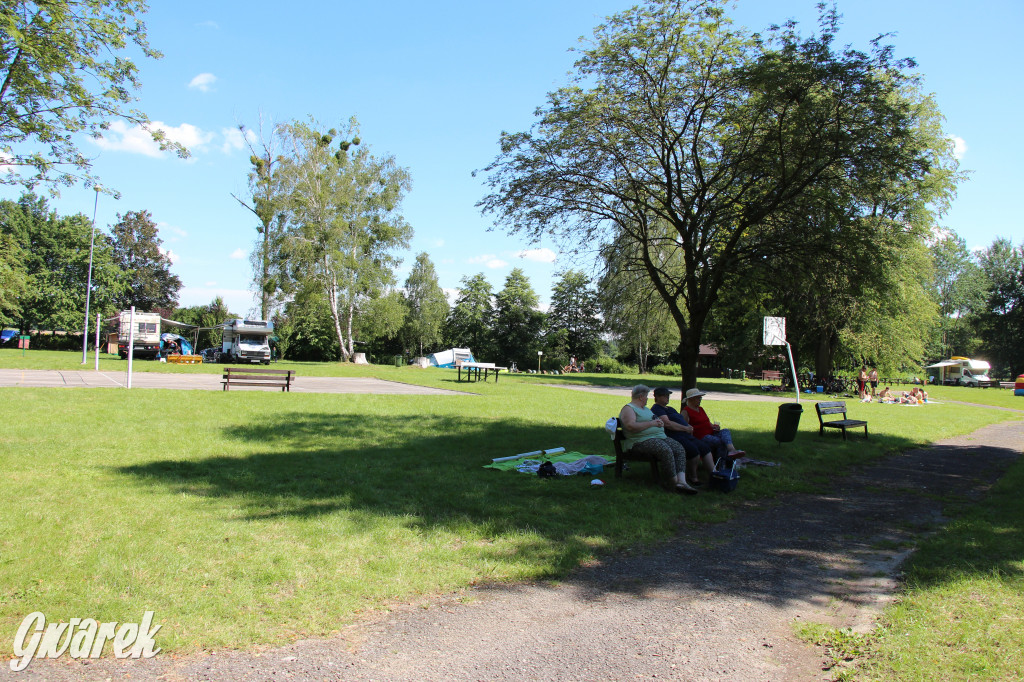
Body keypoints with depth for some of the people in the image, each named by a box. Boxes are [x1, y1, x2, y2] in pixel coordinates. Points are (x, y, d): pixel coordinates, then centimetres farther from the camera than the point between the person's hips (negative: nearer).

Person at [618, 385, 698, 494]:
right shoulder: (628, 408, -2)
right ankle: (673, 481, -20)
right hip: (642, 440, -9)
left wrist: (659, 422, 12)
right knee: (666, 451, -33)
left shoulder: (645, 408, 28)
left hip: (660, 436, 10)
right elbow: (631, 426, -19)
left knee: (680, 449, -13)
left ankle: (681, 481, -27)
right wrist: (651, 423, -13)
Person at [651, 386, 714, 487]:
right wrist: (685, 428, -10)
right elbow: (667, 423, -15)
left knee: (705, 447, -7)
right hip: (673, 437, -10)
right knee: (693, 450, -29)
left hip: (685, 435, 10)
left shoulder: (670, 409, 29)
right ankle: (692, 478, -12)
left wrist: (689, 427, 5)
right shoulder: (656, 409, -3)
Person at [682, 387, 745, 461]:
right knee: (720, 441, -32)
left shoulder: (701, 409, 27)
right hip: (701, 437, -7)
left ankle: (731, 450, -47)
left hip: (711, 433, 7)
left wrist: (714, 426, 9)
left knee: (725, 431, -24)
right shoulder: (686, 411, 0)